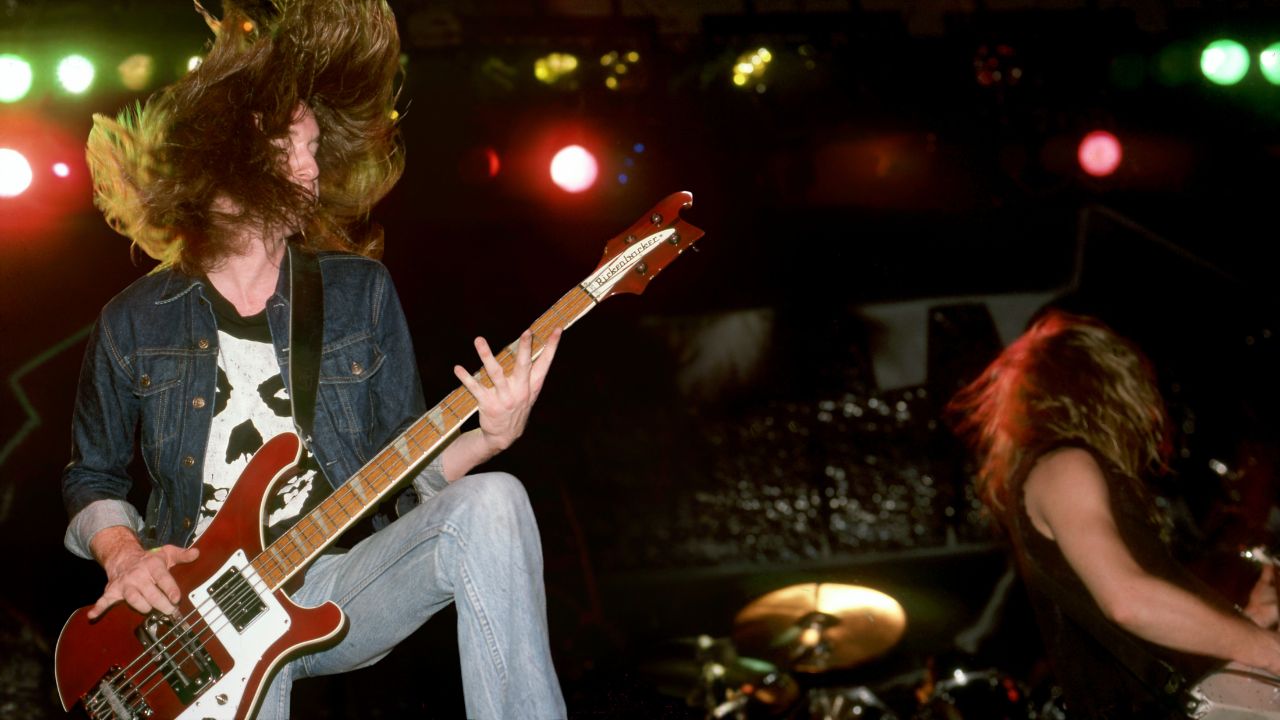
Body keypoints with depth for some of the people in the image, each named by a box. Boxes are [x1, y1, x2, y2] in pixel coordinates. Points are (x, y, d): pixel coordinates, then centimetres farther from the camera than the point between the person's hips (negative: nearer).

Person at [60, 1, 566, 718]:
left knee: (490, 504, -27)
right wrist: (124, 555, -3)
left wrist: (490, 436, -11)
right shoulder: (134, 322, 5)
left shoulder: (361, 291, 7)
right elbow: (92, 477, 18)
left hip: (342, 584, 1)